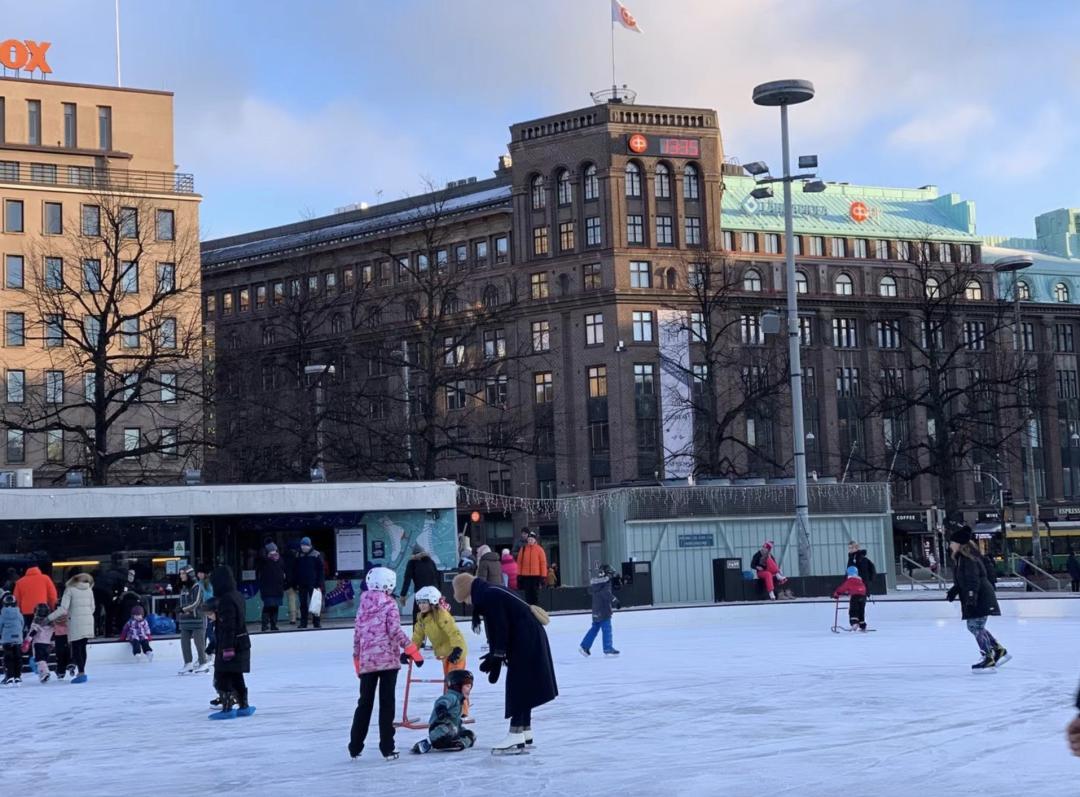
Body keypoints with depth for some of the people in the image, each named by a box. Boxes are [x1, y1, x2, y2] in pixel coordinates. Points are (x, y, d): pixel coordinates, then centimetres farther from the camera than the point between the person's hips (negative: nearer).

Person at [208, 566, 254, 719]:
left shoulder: (226, 600, -20)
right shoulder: (237, 595, 11)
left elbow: (228, 626, -23)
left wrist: (227, 648, -24)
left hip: (230, 645, -10)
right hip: (242, 642, 10)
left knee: (222, 676, -4)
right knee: (236, 676, 18)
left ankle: (227, 708, -6)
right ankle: (243, 706, 23)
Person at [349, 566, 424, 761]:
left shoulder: (363, 606, 9)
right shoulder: (389, 604, -5)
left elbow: (357, 634, 11)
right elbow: (395, 631, -13)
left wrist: (358, 661, 20)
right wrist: (413, 651, -9)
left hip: (366, 661, 4)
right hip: (387, 659, -4)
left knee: (365, 703, 14)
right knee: (387, 703, 1)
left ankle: (355, 747, 16)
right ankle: (387, 748, 0)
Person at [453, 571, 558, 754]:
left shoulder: (489, 597, -16)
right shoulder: (491, 594, 15)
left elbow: (500, 629, -19)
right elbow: (498, 628, 19)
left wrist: (496, 659, -16)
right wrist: (494, 656, 16)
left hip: (525, 641, -11)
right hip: (529, 639, 11)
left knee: (518, 686, -9)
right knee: (523, 686, 16)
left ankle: (516, 735, -10)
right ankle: (525, 732, 23)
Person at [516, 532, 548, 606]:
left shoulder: (539, 549, 0)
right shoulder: (523, 549, 6)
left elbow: (543, 563, 0)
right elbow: (519, 562, 8)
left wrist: (543, 576, -5)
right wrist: (519, 575, 4)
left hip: (536, 575, -2)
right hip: (525, 575, 2)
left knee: (535, 594, 2)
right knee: (527, 594, 4)